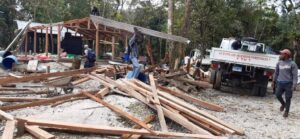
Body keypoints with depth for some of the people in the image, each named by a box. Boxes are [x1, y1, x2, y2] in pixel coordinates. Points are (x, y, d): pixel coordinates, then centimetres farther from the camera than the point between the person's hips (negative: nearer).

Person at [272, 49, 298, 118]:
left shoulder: (292, 64, -7)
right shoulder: (279, 63, 7)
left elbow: (295, 75, -8)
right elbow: (276, 73, 18)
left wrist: (294, 85, -16)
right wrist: (274, 81, 19)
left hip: (288, 83, -4)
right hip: (280, 83, 4)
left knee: (288, 98, 2)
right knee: (278, 95, 1)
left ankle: (286, 111, 15)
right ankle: (283, 104, 31)